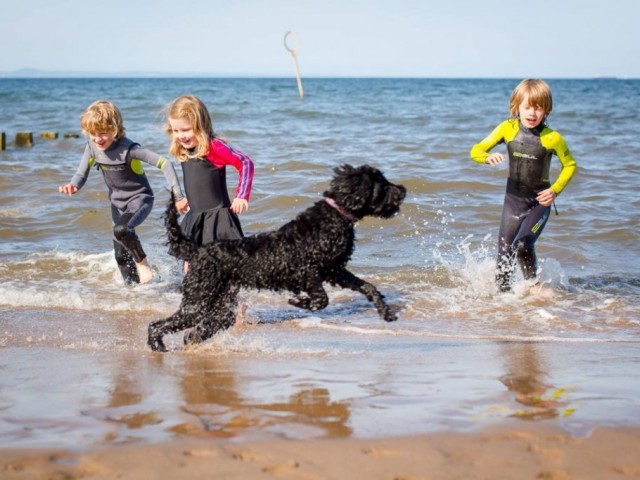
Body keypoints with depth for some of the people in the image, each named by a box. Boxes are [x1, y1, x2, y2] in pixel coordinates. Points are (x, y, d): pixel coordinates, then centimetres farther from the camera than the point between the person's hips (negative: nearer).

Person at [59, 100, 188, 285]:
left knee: (121, 230, -34)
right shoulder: (92, 147, -10)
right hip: (117, 203, 6)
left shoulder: (128, 149, -27)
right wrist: (72, 186, -27)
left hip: (139, 199, -6)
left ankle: (142, 262, -8)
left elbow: (165, 163, -28)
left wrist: (178, 197, -30)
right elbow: (81, 174, -2)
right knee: (121, 255, 7)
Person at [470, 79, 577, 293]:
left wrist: (555, 190, -13)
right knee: (504, 249, 6)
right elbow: (476, 150, -5)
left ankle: (534, 285, 2)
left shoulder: (552, 138, -14)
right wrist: (489, 157, -27)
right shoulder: (508, 129, -8)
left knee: (523, 244, -20)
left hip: (539, 201, -3)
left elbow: (569, 165, 0)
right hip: (513, 198, 3)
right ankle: (503, 290, 24)